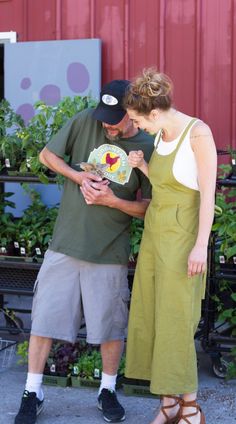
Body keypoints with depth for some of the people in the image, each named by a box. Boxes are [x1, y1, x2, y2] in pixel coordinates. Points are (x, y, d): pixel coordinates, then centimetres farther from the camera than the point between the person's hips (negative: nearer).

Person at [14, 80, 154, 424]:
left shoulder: (147, 148, -4)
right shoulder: (86, 122, -3)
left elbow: (148, 207, -1)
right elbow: (47, 154, 5)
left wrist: (113, 201, -18)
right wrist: (78, 176, -11)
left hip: (110, 253, -1)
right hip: (65, 244, 1)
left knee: (111, 326, 9)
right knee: (44, 318, 5)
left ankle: (108, 391, 31)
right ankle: (32, 394, 19)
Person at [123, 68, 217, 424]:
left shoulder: (198, 133, -16)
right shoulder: (163, 135, 7)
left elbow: (208, 193, -18)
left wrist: (201, 246, -21)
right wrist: (142, 166, 0)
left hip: (182, 235, -8)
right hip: (155, 230, 8)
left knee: (176, 321, -5)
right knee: (150, 315, 7)